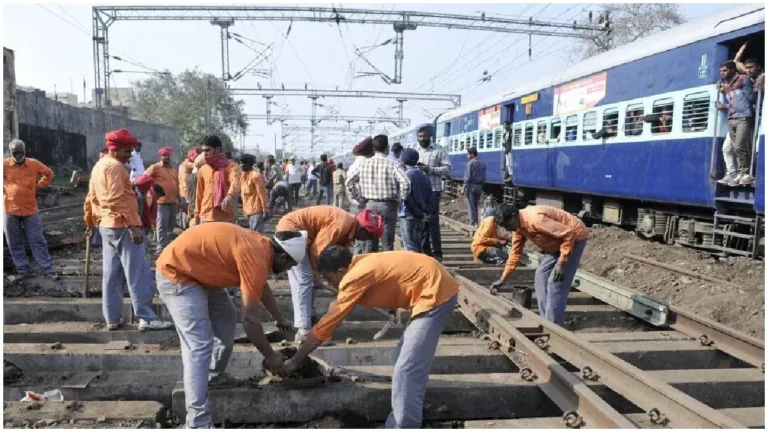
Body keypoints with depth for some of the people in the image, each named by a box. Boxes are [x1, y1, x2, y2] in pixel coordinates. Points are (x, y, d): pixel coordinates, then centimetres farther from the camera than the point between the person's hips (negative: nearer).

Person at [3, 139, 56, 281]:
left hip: (30, 210, 0)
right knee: (15, 243, 8)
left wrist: (39, 185, 7)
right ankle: (23, 270, 18)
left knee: (37, 241, 4)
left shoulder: (34, 164, -1)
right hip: (10, 210, 1)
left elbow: (49, 173, 16)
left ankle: (48, 269, 7)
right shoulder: (5, 164, -4)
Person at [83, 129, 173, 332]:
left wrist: (90, 221, 35)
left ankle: (112, 318, 16)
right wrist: (133, 225, -25)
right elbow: (116, 200, -22)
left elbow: (92, 197, 25)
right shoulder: (114, 166, -12)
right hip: (122, 226, -10)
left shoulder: (99, 166, 18)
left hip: (106, 225, 10)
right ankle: (147, 318, -7)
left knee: (111, 274, 11)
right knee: (138, 274, -8)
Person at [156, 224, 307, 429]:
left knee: (226, 320, 20)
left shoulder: (260, 245, 3)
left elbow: (262, 287, 22)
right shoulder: (256, 257, -25)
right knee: (199, 346, -16)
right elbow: (250, 318, -23)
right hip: (176, 273, -10)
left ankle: (215, 378, 37)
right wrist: (270, 356, -10)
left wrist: (280, 320, 32)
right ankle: (198, 423, -14)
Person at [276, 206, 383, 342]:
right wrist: (316, 276, -9)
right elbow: (317, 250, -20)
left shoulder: (349, 227, 8)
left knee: (310, 277, 15)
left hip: (296, 229, 10)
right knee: (303, 279, -13)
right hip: (290, 228, -10)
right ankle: (304, 330, -13)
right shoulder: (342, 224, -22)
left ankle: (309, 317, 25)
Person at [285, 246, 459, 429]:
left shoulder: (354, 277, -15)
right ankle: (398, 423, 26)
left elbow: (327, 323, -11)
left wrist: (294, 361, 0)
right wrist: (306, 344, 25)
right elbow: (337, 306, 22)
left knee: (406, 370, -7)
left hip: (435, 292, -10)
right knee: (402, 360, 17)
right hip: (437, 287, 10)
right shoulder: (358, 264, 12)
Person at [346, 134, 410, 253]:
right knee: (387, 244, 3)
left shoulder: (364, 163, 3)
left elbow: (349, 181, 6)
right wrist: (400, 199, -5)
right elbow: (405, 183, -20)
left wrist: (359, 198, 11)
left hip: (370, 204, 4)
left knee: (370, 242, 13)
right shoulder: (393, 164, -9)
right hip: (387, 205, -4)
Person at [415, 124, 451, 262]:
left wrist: (430, 169, -18)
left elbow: (447, 169, -7)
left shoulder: (439, 151, -1)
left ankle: (437, 252, 0)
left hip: (433, 190, -5)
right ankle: (425, 251, 16)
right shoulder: (416, 151, 15)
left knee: (432, 221, -7)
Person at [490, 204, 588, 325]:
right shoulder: (518, 226, -3)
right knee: (541, 275, 8)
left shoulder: (535, 219, -32)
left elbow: (569, 234, -30)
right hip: (558, 242, 9)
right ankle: (545, 320, 15)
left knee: (555, 282, -11)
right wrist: (502, 279, 7)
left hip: (574, 237, -9)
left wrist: (561, 263, -26)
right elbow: (515, 253, 7)